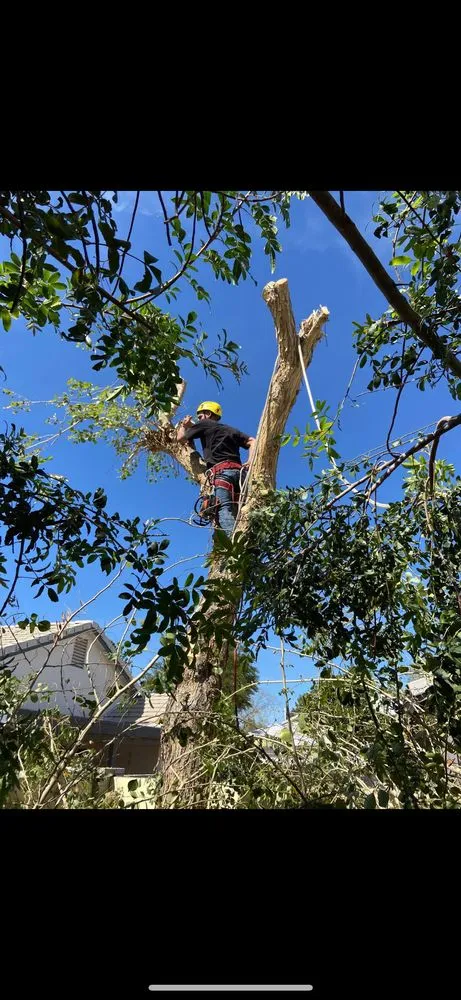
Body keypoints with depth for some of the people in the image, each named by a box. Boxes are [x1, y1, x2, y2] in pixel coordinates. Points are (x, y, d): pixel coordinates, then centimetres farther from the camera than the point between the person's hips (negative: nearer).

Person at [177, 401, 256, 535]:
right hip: (238, 472, 6)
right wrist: (250, 462, 8)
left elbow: (180, 438, 24)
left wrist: (184, 425, 43)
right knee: (237, 514, -1)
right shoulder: (231, 430, 31)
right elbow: (253, 442, 20)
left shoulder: (205, 424, 16)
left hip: (222, 472, -6)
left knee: (224, 511, -21)